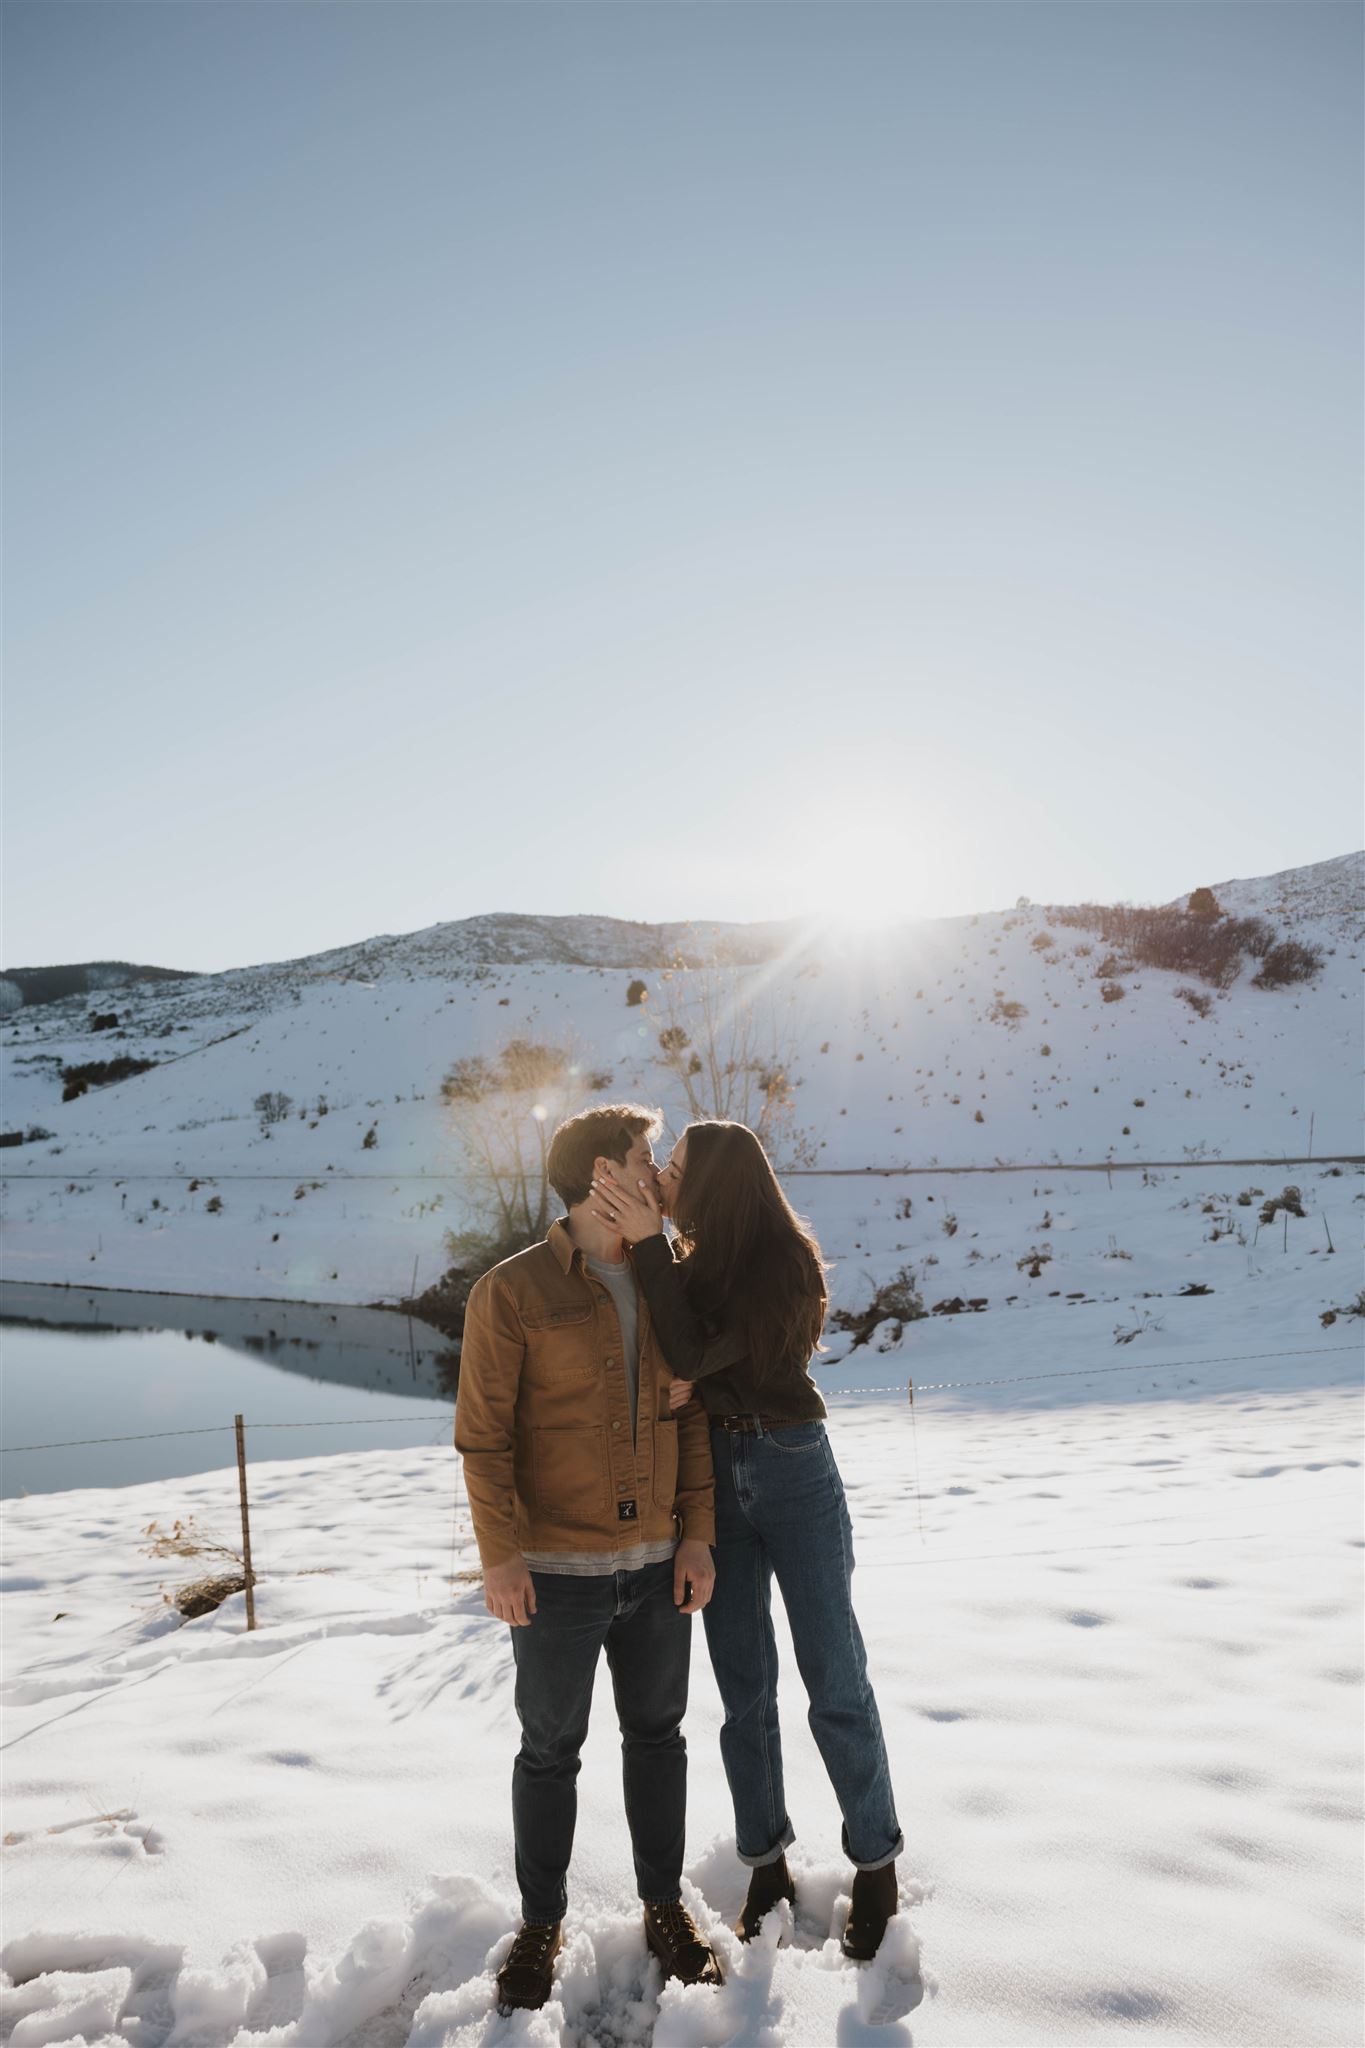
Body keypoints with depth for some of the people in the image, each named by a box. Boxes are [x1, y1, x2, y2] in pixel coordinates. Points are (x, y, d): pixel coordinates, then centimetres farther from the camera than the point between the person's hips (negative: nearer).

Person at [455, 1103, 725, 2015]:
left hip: (656, 1564, 4)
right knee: (550, 1750, 12)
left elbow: (688, 1419, 7)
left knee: (658, 1736, 17)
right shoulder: (512, 1291, -12)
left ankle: (666, 1908, 36)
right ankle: (542, 1923, 32)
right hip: (555, 1571, -4)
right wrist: (499, 1554, -15)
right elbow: (483, 1432, -11)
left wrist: (697, 1535, 1)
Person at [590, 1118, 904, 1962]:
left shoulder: (786, 1261, -16)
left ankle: (877, 1865, 20)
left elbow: (696, 1353, -24)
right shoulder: (692, 1260, 2)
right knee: (743, 1685, 11)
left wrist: (650, 1241, -24)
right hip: (716, 1477, 5)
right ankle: (767, 1860, 26)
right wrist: (682, 1386, -17)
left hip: (794, 1471, -5)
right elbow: (678, 1371, 6)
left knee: (835, 1679, 3)